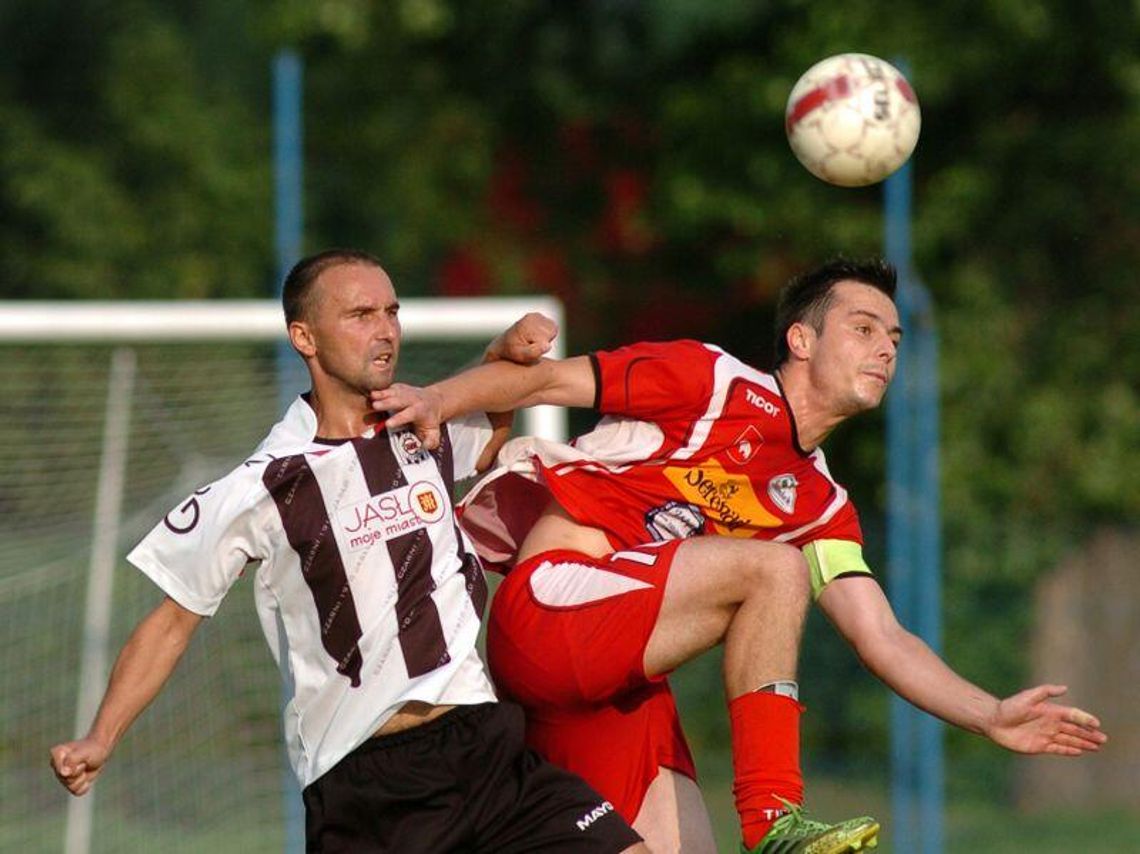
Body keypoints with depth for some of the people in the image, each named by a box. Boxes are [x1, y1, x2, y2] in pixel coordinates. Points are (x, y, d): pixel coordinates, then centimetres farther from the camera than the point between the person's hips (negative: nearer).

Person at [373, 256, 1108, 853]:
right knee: (773, 568, -21)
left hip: (624, 675, 8)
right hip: (551, 601, -8)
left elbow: (883, 640, 12)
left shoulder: (819, 505, 18)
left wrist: (993, 717, -2)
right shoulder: (713, 382, -2)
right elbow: (549, 381, -3)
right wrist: (433, 402, -18)